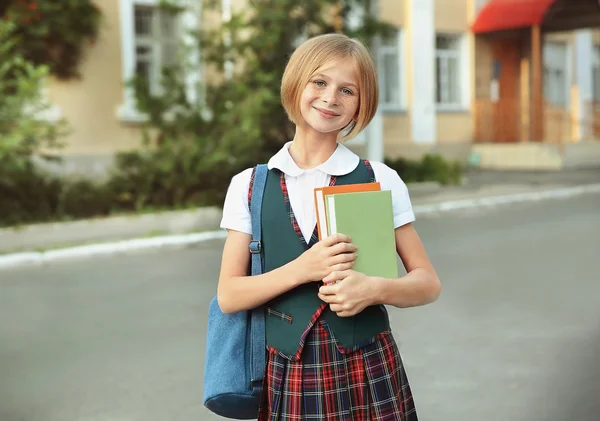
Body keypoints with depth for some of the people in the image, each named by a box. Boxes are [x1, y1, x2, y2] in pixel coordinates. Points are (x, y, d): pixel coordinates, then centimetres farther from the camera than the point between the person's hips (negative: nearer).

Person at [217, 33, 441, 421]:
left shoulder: (380, 181, -1)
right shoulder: (249, 186, 1)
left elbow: (427, 283, 1)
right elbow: (229, 296, -2)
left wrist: (374, 289, -18)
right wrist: (303, 269, -16)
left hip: (367, 373, 0)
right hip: (288, 376, 1)